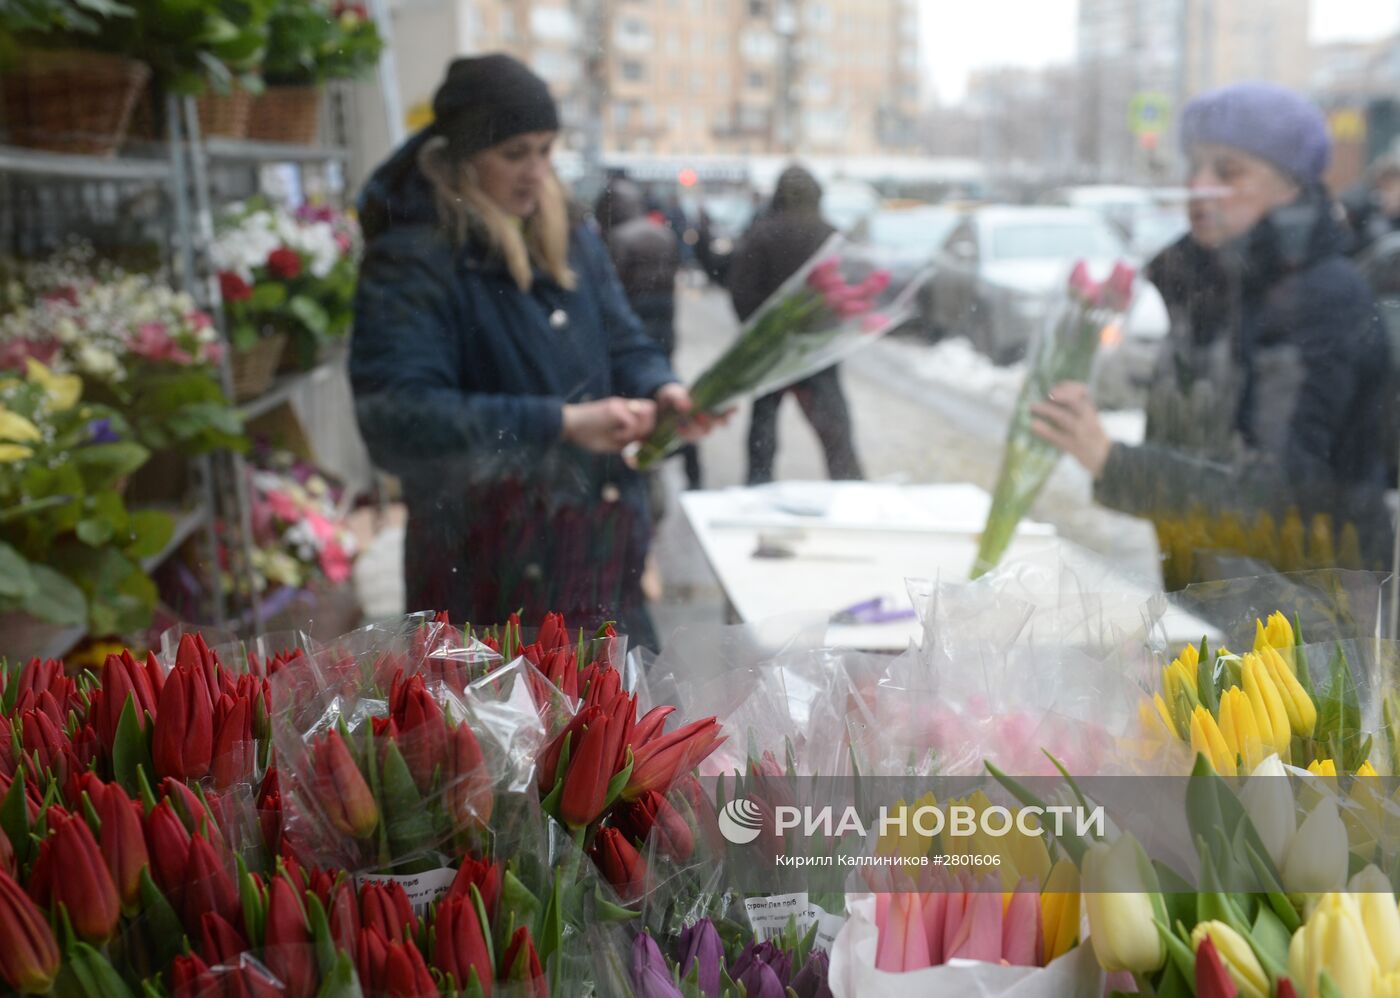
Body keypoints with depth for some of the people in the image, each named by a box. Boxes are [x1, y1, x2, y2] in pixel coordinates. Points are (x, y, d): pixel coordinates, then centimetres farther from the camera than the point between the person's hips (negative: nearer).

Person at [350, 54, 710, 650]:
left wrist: (660, 391, -9)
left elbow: (624, 344, 16)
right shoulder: (410, 264, -13)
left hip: (601, 550, 7)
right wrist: (561, 424, -27)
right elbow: (399, 422, -24)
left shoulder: (571, 237, 10)